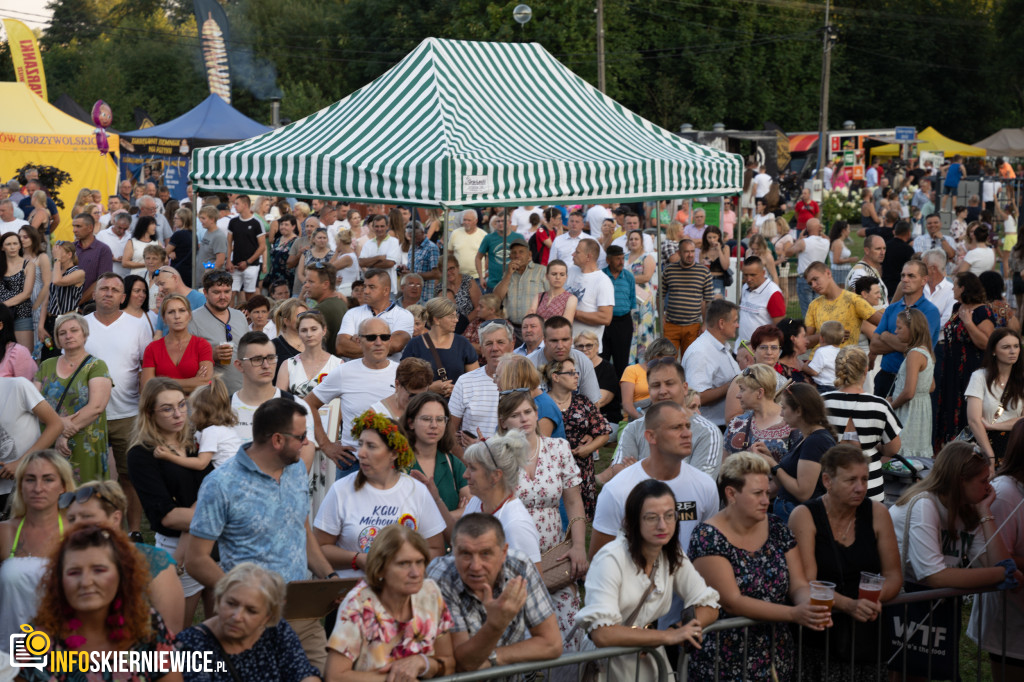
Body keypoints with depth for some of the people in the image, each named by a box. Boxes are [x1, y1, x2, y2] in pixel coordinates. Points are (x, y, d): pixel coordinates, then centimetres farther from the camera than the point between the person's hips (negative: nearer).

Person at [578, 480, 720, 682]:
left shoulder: (673, 556, 2)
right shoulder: (611, 559, -17)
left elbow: (709, 606, 6)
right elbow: (601, 633, -25)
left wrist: (687, 630, -15)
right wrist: (668, 636, -23)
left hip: (650, 661, 5)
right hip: (609, 665, -5)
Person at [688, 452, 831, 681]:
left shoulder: (777, 529, 5)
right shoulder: (708, 538, -13)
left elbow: (799, 586, 2)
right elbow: (732, 601, -20)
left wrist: (809, 604, -21)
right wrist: (794, 614, -28)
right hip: (726, 662, -5)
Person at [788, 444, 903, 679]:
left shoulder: (877, 513, 7)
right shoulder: (804, 516, -4)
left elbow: (894, 575, 8)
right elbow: (807, 583, -11)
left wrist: (876, 599, -14)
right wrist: (849, 605, -27)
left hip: (867, 632, 3)